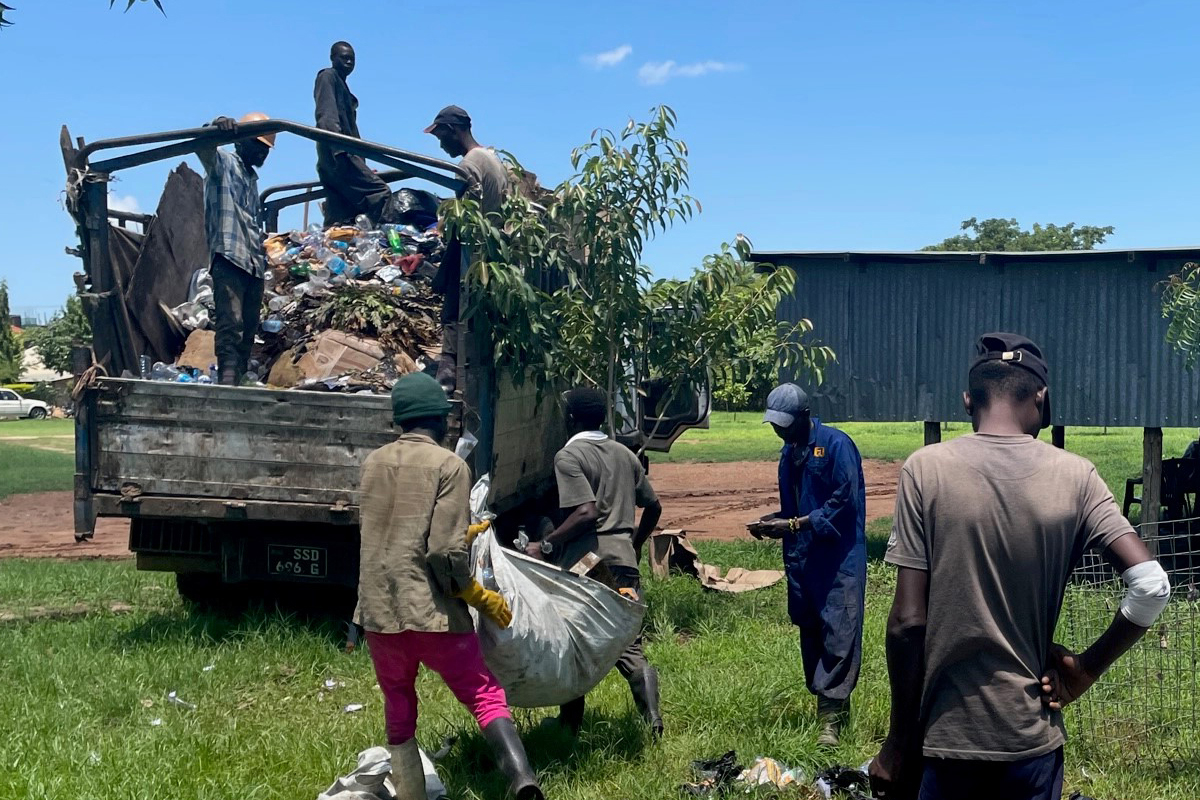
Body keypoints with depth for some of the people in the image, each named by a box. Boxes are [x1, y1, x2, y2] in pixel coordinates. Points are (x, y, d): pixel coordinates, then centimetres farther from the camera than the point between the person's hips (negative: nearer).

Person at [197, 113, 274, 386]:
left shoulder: (251, 176, 27)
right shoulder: (223, 162, 6)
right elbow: (202, 147, -17)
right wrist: (216, 127, -37)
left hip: (254, 262, 8)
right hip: (229, 257, -8)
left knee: (249, 328, 3)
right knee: (230, 324, -19)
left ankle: (241, 378, 3)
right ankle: (227, 378, -25)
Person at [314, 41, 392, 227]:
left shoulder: (341, 84, 31)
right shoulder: (328, 77, 3)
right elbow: (326, 116, -13)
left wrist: (360, 160, 22)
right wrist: (339, 148, -26)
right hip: (337, 153, -10)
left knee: (338, 218, 1)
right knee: (380, 193, -22)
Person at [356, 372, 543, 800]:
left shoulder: (373, 463, 11)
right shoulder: (449, 465, -7)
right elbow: (446, 553, -15)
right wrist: (481, 597, 0)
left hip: (377, 611, 5)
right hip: (430, 610, -5)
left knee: (399, 714, 18)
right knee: (487, 697, 1)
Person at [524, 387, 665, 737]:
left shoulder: (568, 456, -8)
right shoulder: (625, 454, 13)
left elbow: (587, 513, -20)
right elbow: (653, 507, 18)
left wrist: (546, 544, -14)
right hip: (623, 560, 5)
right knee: (628, 644, 5)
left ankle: (570, 725, 18)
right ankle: (652, 718, -13)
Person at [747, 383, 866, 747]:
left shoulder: (836, 444, -10)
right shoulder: (789, 452, 14)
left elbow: (845, 503, -16)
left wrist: (795, 524, -17)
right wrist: (773, 522, 2)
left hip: (838, 557, -8)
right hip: (801, 559, 8)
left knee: (838, 634, -8)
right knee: (810, 631, 11)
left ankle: (831, 716, -6)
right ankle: (829, 705, 22)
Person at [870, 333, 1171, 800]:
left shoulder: (926, 469, -9)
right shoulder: (1075, 477, -3)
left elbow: (907, 623, -10)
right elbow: (1151, 586, -10)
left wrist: (899, 742, -2)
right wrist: (1087, 669, 3)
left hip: (946, 734, -2)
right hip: (1031, 736, 2)